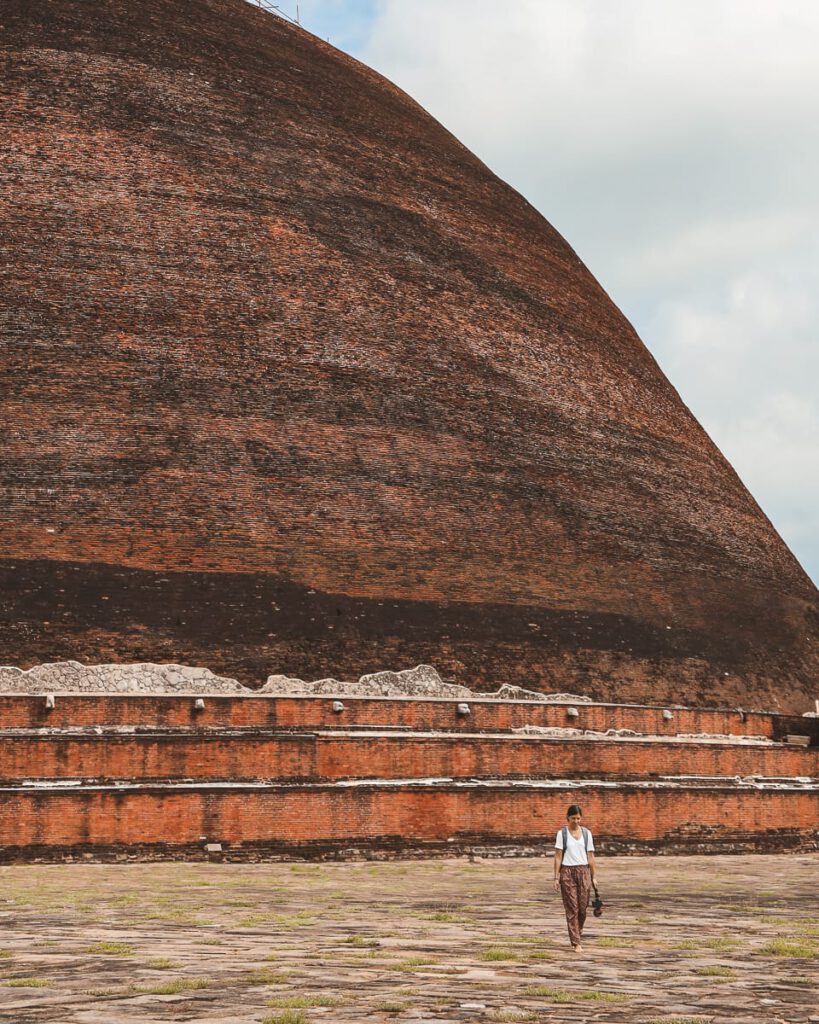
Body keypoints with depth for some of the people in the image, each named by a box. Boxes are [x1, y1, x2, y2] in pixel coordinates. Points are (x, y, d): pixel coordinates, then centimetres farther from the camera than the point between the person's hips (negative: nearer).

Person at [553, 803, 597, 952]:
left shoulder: (586, 833, 7)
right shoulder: (562, 834, -1)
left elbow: (590, 856, 8)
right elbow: (558, 856, -2)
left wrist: (594, 876, 5)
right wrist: (556, 877, -7)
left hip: (584, 872, 3)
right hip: (567, 872, -2)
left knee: (583, 907, 3)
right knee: (572, 909, -2)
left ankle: (576, 935, 27)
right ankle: (576, 943, 1)